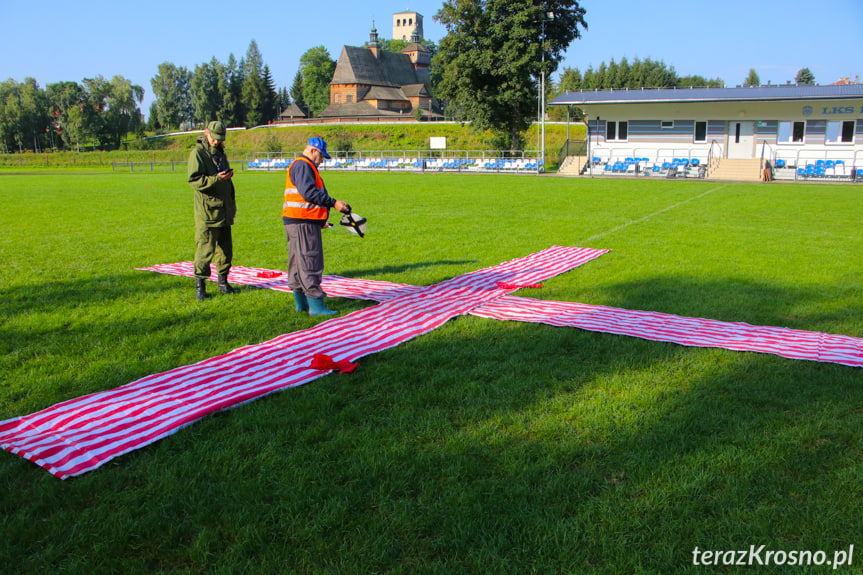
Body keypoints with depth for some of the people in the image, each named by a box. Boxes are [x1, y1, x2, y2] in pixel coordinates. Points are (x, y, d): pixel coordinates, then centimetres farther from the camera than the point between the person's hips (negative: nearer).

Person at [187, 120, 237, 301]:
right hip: (207, 211, -8)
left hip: (224, 210, 8)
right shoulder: (198, 153, -7)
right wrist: (216, 178, -25)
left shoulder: (220, 153, 18)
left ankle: (223, 282, 23)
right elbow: (194, 180, -16)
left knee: (225, 248, 11)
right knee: (205, 248, -7)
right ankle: (200, 286, 1)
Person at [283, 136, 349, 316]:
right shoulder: (303, 166, -11)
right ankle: (316, 306, -9)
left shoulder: (305, 166, 24)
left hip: (302, 221, 11)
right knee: (310, 262, -10)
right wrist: (333, 203, -19)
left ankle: (301, 303, 21)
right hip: (303, 222, -11)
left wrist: (320, 220, 23)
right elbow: (308, 192, -22)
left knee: (298, 262, 13)